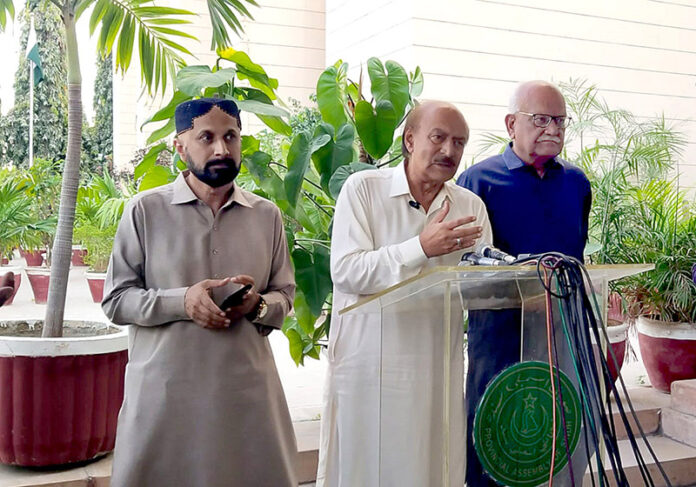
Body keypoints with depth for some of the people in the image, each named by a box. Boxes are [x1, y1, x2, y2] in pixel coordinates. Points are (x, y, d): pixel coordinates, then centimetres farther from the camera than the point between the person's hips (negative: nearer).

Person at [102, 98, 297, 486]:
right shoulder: (146, 210, -1)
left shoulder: (267, 215, 8)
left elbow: (285, 294, 13)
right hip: (165, 392, -2)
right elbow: (116, 301, -1)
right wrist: (181, 301, -17)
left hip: (248, 389, 3)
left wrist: (258, 305, -10)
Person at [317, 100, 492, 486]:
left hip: (438, 372, 3)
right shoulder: (363, 189, -2)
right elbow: (345, 271, -14)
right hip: (367, 368, -3)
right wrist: (422, 247, -20)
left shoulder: (471, 206, 10)